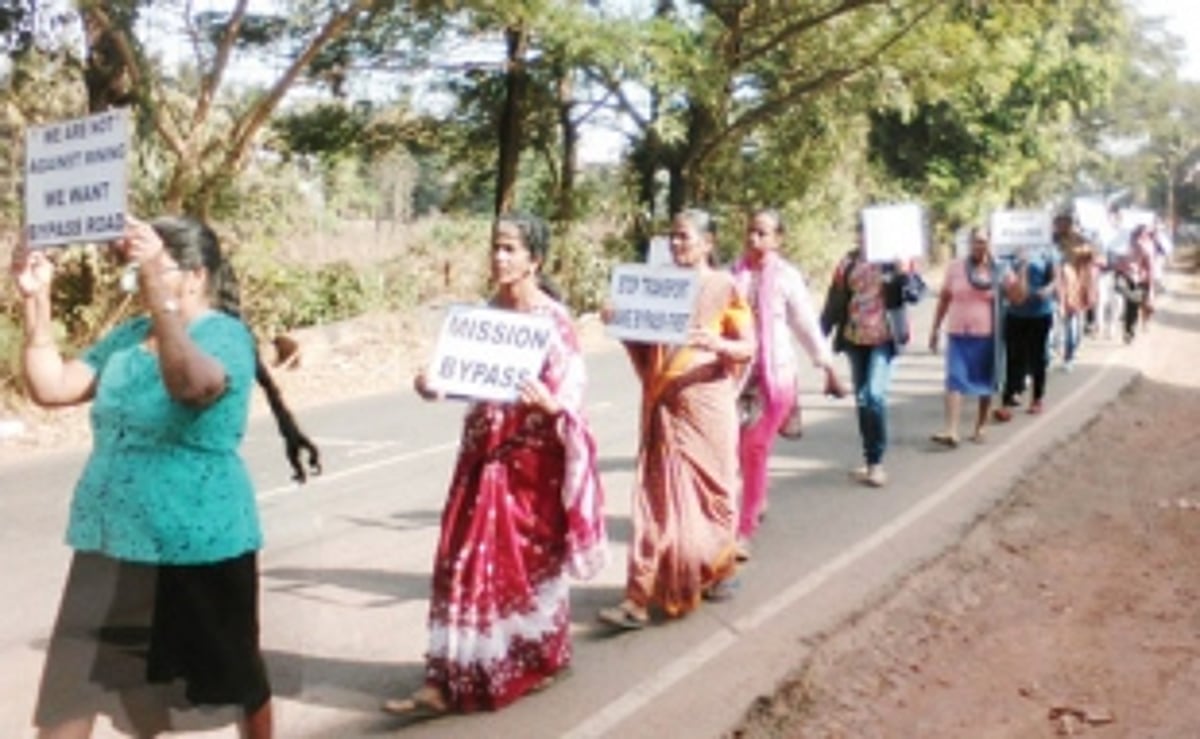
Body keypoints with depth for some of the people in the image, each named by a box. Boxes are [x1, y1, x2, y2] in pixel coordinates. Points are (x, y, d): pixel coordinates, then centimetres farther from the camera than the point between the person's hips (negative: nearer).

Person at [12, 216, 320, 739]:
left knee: (234, 674, 12)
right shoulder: (127, 336, 8)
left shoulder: (224, 334, -13)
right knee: (71, 683, 7)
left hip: (198, 543, -6)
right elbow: (51, 387, 4)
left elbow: (189, 383, -35)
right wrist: (36, 300, -4)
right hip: (114, 542, 6)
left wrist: (156, 286, -43)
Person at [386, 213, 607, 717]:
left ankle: (537, 660, 25)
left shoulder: (553, 319, -11)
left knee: (530, 559, 6)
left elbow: (570, 394, -15)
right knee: (465, 560, 5)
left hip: (532, 457, -6)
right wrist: (435, 386, -5)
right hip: (483, 450, 6)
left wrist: (547, 403, -35)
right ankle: (450, 679, 13)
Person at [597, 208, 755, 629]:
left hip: (705, 405, -4)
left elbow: (749, 348, -6)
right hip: (662, 405, 4)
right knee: (658, 496, 0)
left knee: (707, 491, 8)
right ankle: (641, 598, 0)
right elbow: (644, 345, 15)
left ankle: (719, 569, 33)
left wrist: (715, 344, -25)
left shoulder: (724, 287, -3)